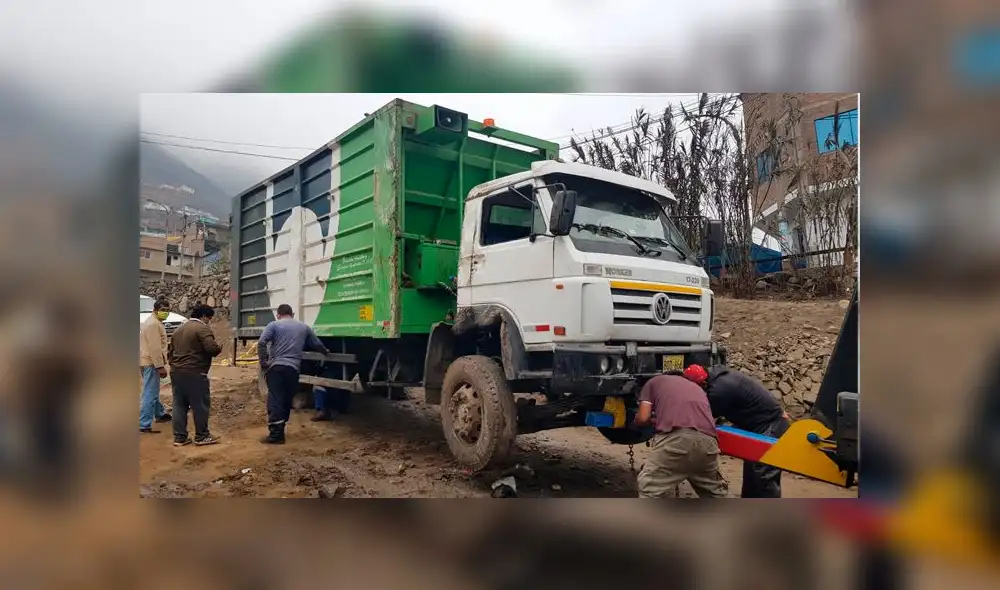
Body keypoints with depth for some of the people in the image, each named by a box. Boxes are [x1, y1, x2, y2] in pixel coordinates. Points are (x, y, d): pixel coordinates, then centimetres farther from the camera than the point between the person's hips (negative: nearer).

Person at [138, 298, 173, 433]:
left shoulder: (152, 321, 18)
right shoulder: (154, 323, -16)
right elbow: (155, 348, -23)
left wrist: (159, 364, 27)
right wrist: (160, 366, -22)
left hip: (147, 361, 11)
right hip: (151, 362, -11)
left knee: (152, 391, 23)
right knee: (150, 394, -10)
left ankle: (160, 414, 40)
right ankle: (144, 425, -11)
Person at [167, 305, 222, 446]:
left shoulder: (179, 329, 19)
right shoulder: (202, 328, -9)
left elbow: (170, 351, 24)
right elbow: (211, 348, -23)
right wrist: (219, 349, -3)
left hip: (176, 372, 9)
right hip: (194, 373, -9)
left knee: (179, 405, 12)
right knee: (200, 405, 2)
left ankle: (179, 437, 15)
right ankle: (202, 436, 8)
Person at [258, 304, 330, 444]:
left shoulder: (274, 325, 7)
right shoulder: (304, 327, 19)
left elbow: (261, 343, -7)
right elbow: (317, 344, 27)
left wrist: (264, 362, -3)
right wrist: (326, 352, 46)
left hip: (276, 367, -3)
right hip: (293, 369, 3)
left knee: (275, 400, -5)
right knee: (286, 401, 13)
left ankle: (275, 434, -11)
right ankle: (280, 431, 19)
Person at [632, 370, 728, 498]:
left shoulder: (654, 382, 27)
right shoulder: (696, 387, 40)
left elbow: (643, 418, 16)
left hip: (675, 437, -5)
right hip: (707, 439, 5)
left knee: (650, 489, 8)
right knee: (714, 491, 29)